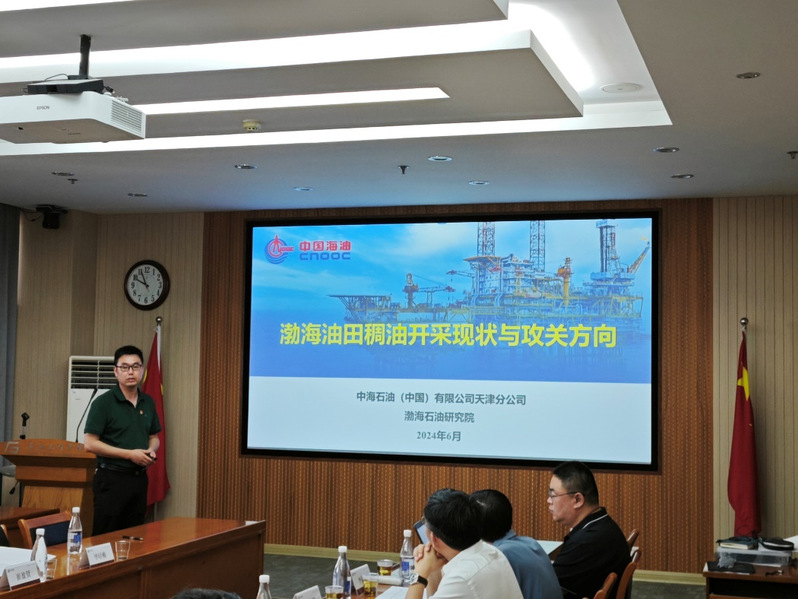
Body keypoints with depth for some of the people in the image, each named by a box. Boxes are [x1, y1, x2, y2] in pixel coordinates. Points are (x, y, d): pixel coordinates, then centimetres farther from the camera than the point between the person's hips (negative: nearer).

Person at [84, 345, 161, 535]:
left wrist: (151, 451, -3)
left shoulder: (148, 402, 10)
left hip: (139, 477, 6)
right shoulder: (104, 402, -8)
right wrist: (130, 454, -17)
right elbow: (90, 443, -13)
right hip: (112, 478, -6)